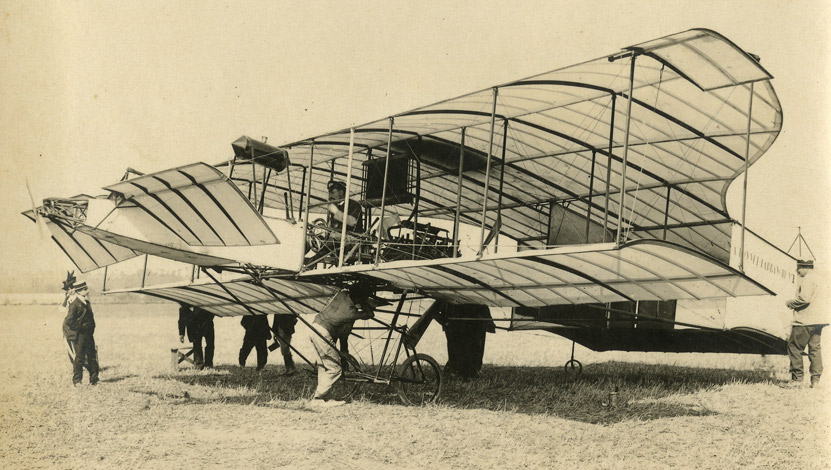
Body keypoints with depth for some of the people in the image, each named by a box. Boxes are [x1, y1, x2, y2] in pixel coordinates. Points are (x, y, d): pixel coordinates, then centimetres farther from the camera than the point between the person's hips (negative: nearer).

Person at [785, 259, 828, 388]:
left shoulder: (807, 279, -11)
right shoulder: (819, 281, 20)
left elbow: (804, 298, -21)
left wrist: (790, 303, -5)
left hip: (805, 321, -10)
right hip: (818, 321, 10)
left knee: (794, 347, -4)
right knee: (815, 349, 9)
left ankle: (797, 378, -5)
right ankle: (815, 380, 6)